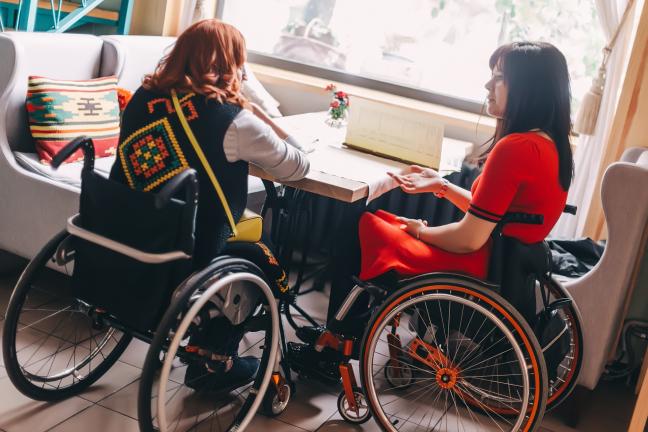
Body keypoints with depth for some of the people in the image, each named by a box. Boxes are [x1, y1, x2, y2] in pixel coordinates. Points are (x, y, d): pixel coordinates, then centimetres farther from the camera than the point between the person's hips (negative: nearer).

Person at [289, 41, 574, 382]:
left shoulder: (514, 148, -24)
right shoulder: (550, 144, 5)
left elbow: (470, 238, -22)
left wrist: (420, 230, -4)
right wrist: (442, 186, 10)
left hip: (477, 272, -9)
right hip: (505, 268, 9)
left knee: (360, 228, 5)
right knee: (382, 220, 18)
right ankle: (341, 333, 26)